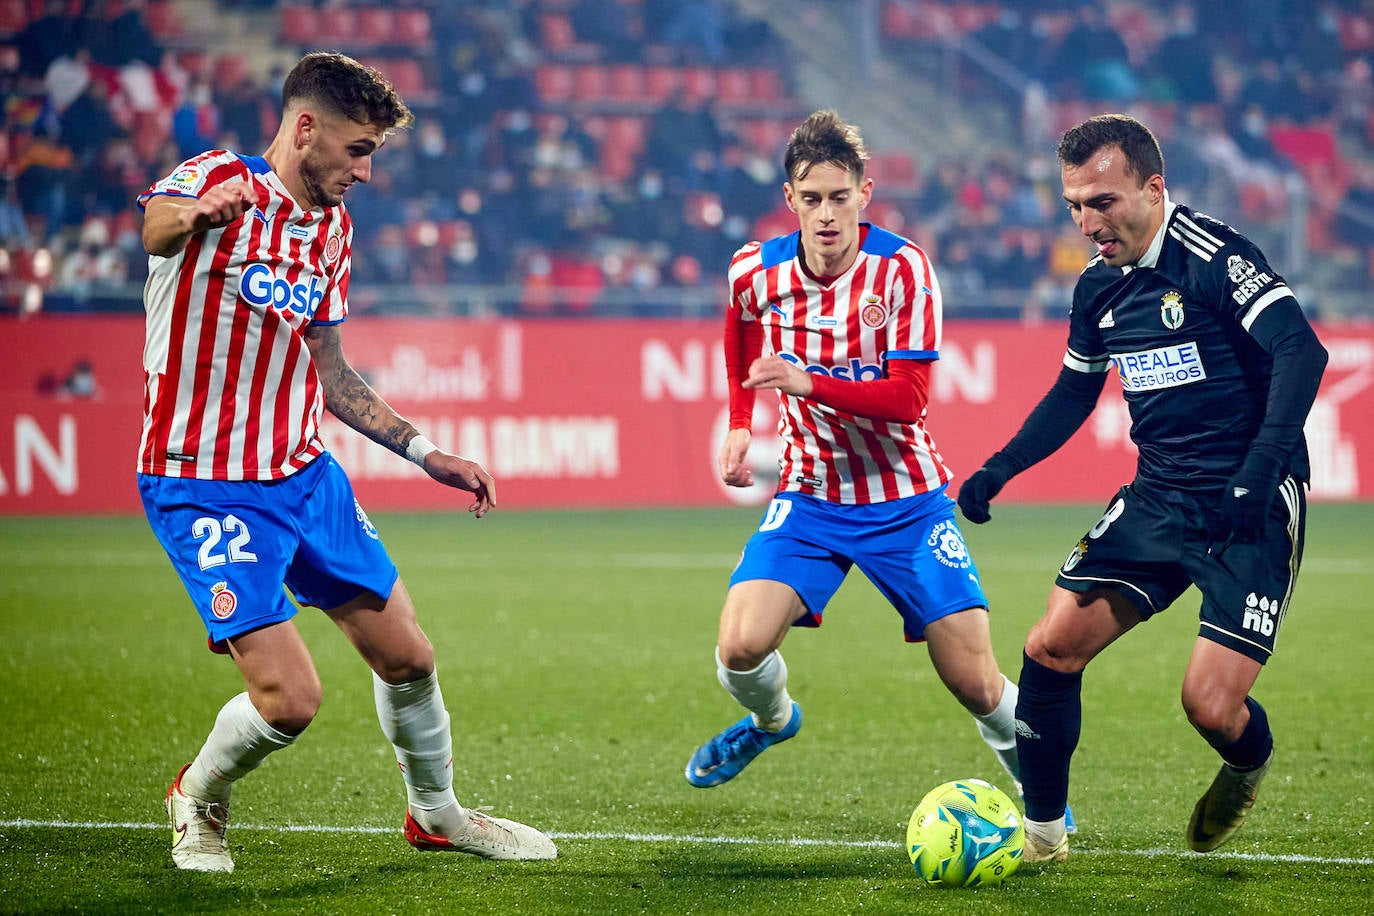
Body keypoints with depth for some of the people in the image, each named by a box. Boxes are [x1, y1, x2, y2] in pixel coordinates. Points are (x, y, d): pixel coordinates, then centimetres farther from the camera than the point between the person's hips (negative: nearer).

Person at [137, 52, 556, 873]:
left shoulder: (334, 228, 10)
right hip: (205, 488, -7)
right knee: (290, 697, -14)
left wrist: (427, 454, 16)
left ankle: (436, 812, 37)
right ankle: (198, 799, 17)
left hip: (305, 474, 7)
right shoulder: (219, 180, -13)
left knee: (407, 658, 11)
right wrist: (198, 211, -62)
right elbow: (156, 225, -38)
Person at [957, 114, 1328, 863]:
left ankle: (1249, 763, 25)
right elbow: (1073, 393, 23)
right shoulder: (1099, 286, 7)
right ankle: (1041, 830, 13)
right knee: (1052, 647, -3)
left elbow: (1301, 351, -26)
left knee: (1211, 705, -13)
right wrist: (1001, 467, 11)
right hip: (1159, 497, 7)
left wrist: (1258, 474, -34)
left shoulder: (1214, 258, -17)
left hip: (1251, 509, -7)